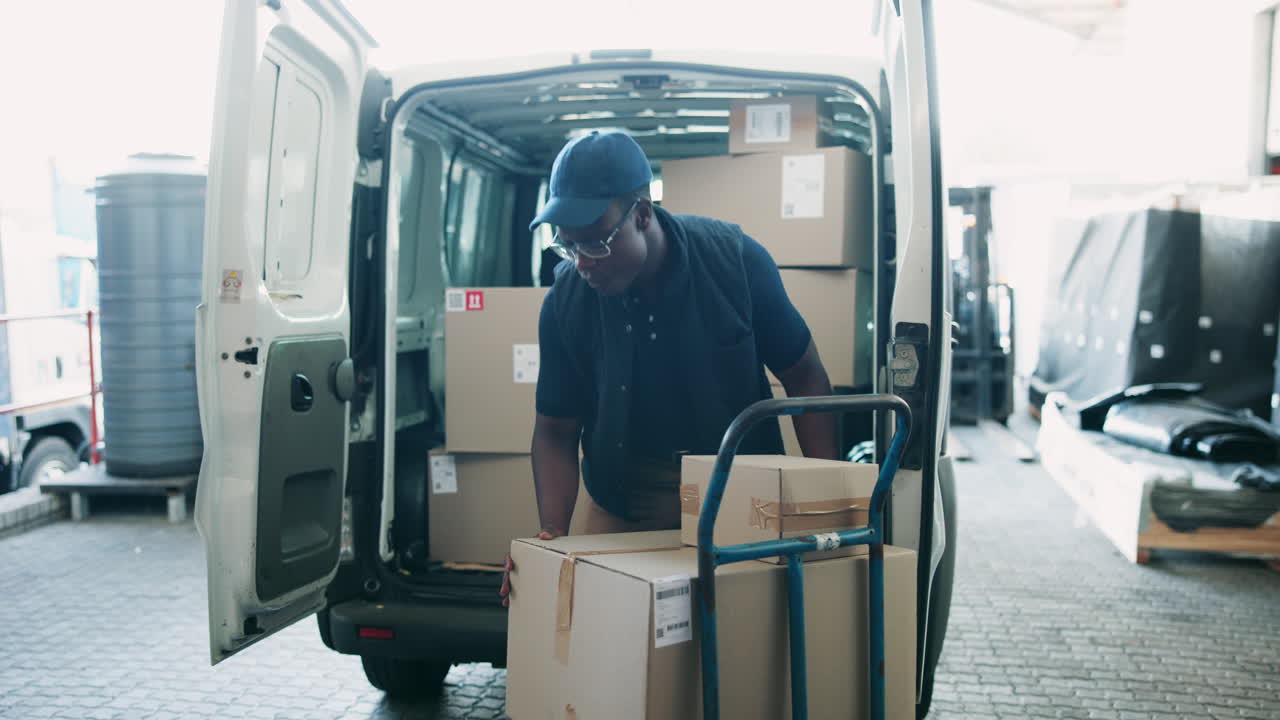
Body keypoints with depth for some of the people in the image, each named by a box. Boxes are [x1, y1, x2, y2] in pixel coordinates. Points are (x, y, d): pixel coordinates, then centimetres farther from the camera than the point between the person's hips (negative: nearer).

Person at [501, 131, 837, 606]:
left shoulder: (734, 258, -15)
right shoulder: (565, 301, -11)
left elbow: (805, 379, -6)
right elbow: (555, 432, -2)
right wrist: (553, 535, -16)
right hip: (622, 504, 1)